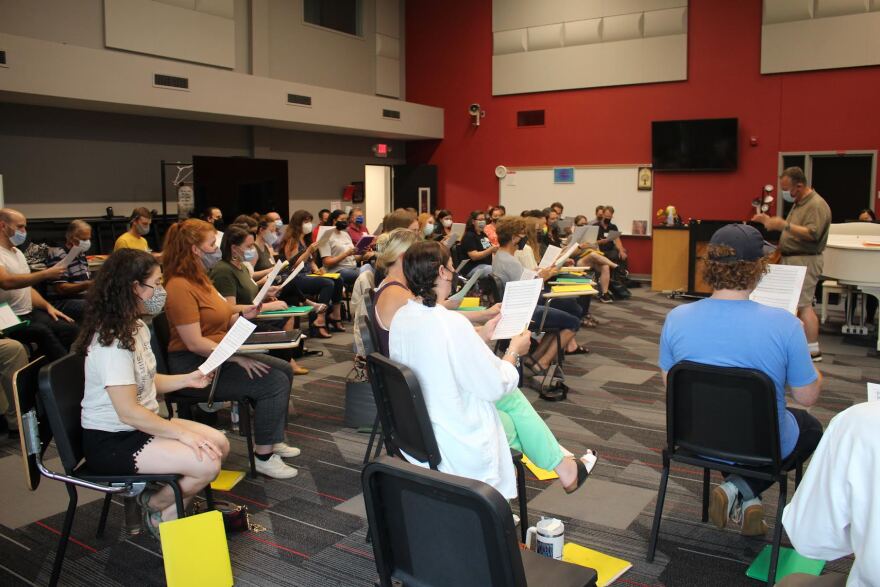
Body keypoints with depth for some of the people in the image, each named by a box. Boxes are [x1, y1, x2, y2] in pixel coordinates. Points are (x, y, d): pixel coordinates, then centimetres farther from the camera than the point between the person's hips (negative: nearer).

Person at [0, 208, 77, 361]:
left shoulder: (18, 252, 20)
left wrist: (48, 306, 7)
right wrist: (45, 274, -27)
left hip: (29, 313, 8)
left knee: (68, 328, -18)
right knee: (43, 332, -33)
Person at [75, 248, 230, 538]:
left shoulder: (137, 328, 7)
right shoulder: (112, 340, -25)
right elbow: (128, 412, -27)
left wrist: (186, 379, 3)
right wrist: (183, 433, -22)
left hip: (140, 427, 10)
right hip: (110, 442, -10)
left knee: (219, 443, -1)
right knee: (207, 462, -22)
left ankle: (170, 510, 12)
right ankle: (156, 507, 6)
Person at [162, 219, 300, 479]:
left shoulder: (200, 279, 11)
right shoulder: (181, 287, -20)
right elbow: (194, 343, -24)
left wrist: (242, 314, 0)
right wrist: (238, 358, -24)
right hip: (193, 365, -10)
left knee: (284, 369, 7)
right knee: (274, 382, -19)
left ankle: (274, 441, 15)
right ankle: (264, 457, -8)